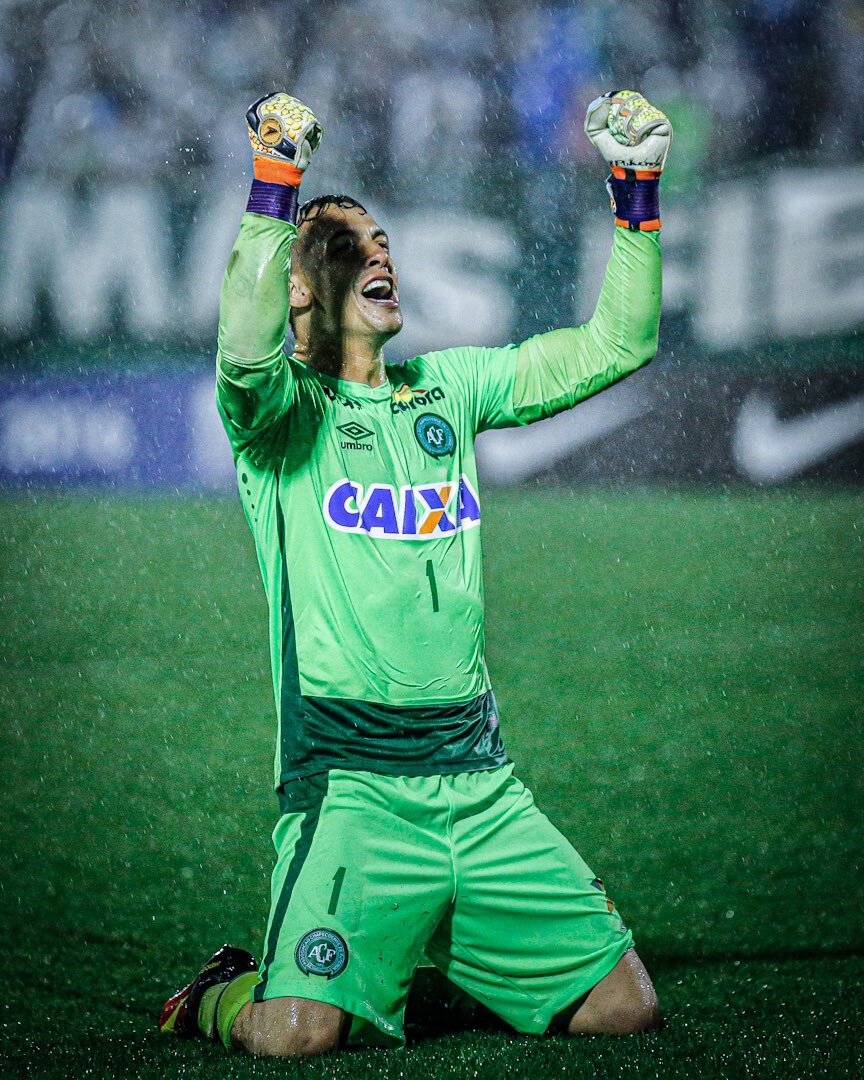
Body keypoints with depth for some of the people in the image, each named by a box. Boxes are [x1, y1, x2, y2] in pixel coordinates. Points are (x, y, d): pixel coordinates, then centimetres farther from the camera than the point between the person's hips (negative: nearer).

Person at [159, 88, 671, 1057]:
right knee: (298, 1033, -25)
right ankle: (227, 992, 12)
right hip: (348, 783, -5)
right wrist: (274, 183, -27)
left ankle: (436, 950, 27)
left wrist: (636, 192, 6)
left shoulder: (450, 387, 16)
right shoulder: (283, 412, 0)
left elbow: (615, 346, 14)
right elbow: (247, 355, -24)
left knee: (625, 1007, 1)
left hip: (480, 784, 5)